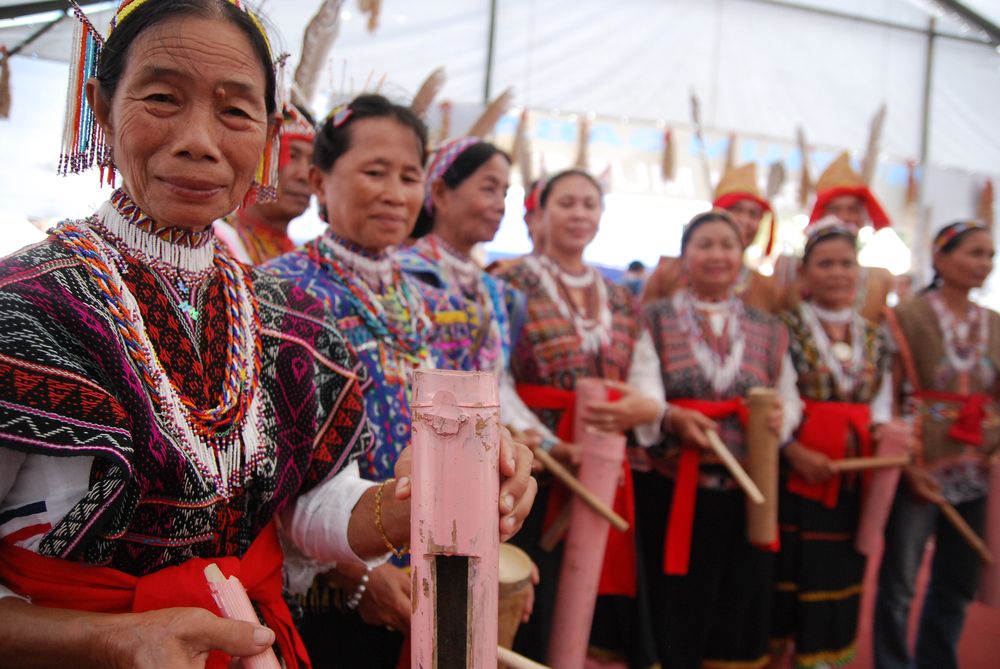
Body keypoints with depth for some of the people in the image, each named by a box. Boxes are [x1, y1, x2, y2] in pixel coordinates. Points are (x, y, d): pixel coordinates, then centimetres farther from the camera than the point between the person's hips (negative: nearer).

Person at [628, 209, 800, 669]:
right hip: (672, 489, -3)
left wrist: (780, 415, -12)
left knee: (740, 604, 6)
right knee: (673, 610, 0)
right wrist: (672, 416, -28)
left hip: (746, 491, 3)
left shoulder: (768, 331, 15)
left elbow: (789, 396, 11)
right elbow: (642, 388, -8)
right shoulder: (655, 320, 6)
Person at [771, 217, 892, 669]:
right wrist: (796, 452, -22)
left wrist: (882, 430, -8)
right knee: (785, 575, 3)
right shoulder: (785, 329, -6)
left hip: (851, 481, 5)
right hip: (792, 476, -5)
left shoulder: (874, 339, 11)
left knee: (837, 577, 13)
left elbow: (880, 407, 13)